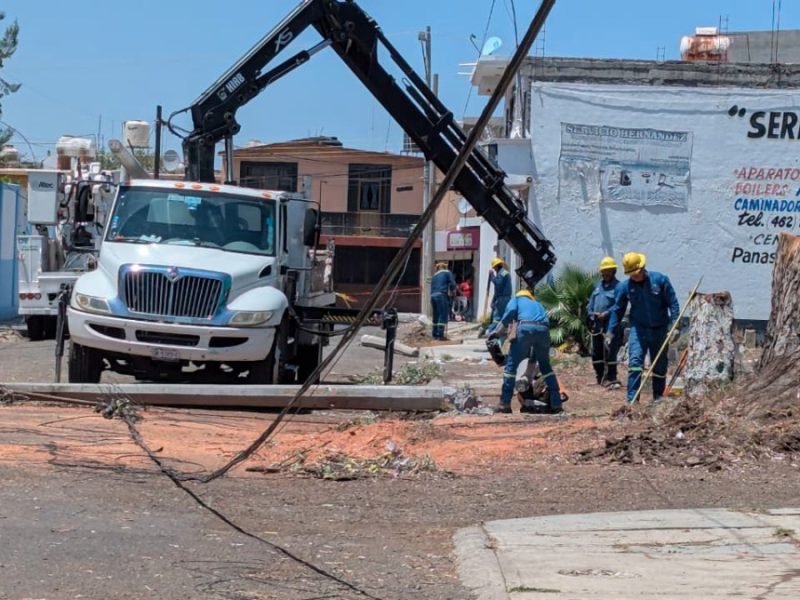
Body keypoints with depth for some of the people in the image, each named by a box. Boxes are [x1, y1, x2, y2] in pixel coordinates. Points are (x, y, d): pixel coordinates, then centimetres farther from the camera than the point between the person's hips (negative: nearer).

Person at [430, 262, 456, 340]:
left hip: (433, 296, 6)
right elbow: (452, 284, -3)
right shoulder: (447, 273, 8)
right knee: (443, 315, -7)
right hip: (442, 295, -6)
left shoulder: (434, 275, 24)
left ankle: (435, 334, 21)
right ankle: (440, 335, -14)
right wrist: (451, 291, 16)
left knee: (436, 316, 16)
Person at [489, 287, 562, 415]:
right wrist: (533, 354, 37)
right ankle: (556, 403, 18)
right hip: (543, 329, 4)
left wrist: (497, 332, 6)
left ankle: (505, 404, 3)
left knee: (511, 364, 6)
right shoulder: (538, 304, 39)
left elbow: (511, 311, 3)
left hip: (526, 327, -4)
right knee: (545, 366, 21)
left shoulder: (517, 298, 27)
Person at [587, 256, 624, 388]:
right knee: (596, 353, 12)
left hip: (610, 324, -8)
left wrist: (606, 314, -20)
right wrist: (591, 312, 2)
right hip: (596, 324, 8)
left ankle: (612, 379, -7)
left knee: (610, 353, -10)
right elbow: (591, 302, 21)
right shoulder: (598, 285, 19)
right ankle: (600, 377, 23)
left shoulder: (618, 286, -6)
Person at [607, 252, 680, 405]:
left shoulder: (660, 280, -6)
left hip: (660, 330, 0)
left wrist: (674, 326, -10)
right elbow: (617, 310, 6)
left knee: (660, 367, 9)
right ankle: (632, 400, -17)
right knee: (635, 363, -15)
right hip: (638, 329, 0)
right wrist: (610, 333, 2)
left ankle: (658, 399, 23)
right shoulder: (625, 287, -2)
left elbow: (673, 304, -3)